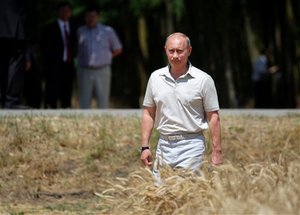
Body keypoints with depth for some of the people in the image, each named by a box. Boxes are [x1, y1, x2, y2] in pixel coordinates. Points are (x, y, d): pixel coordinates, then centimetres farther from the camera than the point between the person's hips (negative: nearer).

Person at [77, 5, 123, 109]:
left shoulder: (108, 31, 3)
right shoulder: (80, 31, 6)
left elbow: (118, 49, 12)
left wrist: (106, 57, 7)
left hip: (102, 71, -1)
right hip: (85, 71, 1)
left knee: (103, 102, -4)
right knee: (84, 102, 1)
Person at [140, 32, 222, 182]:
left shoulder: (203, 80, -3)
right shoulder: (155, 78, 7)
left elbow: (213, 117, -2)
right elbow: (148, 113, 12)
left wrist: (217, 151, -6)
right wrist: (145, 147, 6)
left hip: (191, 146, -4)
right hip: (164, 144, 4)